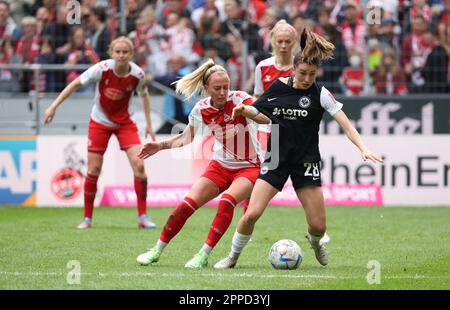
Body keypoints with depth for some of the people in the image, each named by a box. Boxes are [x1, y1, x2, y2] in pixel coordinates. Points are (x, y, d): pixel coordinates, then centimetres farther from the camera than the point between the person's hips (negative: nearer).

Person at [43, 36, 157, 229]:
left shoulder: (137, 74, -16)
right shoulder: (102, 69, -22)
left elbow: (144, 95, 5)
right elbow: (75, 84, -13)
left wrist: (149, 124, 7)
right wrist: (54, 106, -16)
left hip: (124, 123, 1)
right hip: (99, 122, -1)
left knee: (139, 166, -14)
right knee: (93, 170, -2)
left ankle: (143, 217, -4)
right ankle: (87, 218, 13)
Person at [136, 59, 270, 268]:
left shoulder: (239, 99, -18)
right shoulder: (201, 109, -5)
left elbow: (265, 118, -34)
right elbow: (186, 137, 12)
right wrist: (160, 146, 0)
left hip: (249, 167, -4)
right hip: (220, 165, 4)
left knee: (227, 201, -31)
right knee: (187, 205, -10)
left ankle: (204, 255, -22)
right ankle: (157, 251, 7)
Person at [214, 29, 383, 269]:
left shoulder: (320, 94, -8)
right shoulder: (278, 87, 0)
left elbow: (344, 123, -14)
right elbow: (257, 111, 17)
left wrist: (363, 148, -28)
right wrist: (243, 110, -4)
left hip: (306, 162, -1)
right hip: (276, 159, 1)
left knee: (318, 225, -3)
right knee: (252, 214, -14)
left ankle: (315, 241, 35)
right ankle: (233, 256, 9)